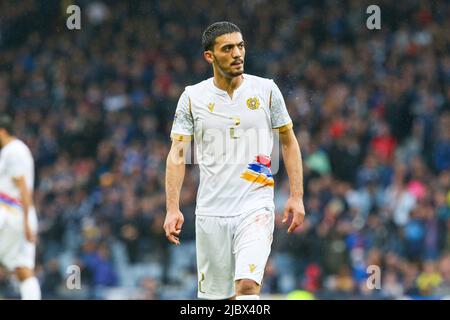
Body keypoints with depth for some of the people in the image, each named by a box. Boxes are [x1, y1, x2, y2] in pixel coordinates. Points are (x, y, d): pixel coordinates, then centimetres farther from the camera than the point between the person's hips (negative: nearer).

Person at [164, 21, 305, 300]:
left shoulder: (266, 90, 2)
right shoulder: (192, 97, 2)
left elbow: (289, 143, 10)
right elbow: (178, 154, 2)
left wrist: (297, 196, 2)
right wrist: (173, 209, -8)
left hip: (256, 207, -1)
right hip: (211, 212, 1)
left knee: (248, 285, -22)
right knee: (217, 294, 5)